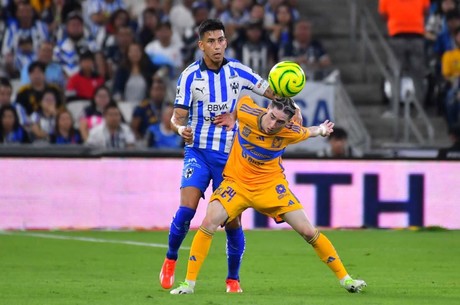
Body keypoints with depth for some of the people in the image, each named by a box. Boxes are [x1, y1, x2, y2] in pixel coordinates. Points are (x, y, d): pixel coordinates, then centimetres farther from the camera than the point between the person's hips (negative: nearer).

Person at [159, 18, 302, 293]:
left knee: (232, 221, -2)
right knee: (186, 208, -20)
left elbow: (271, 92, 10)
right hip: (198, 151, -1)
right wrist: (181, 128, -27)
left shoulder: (238, 71, 0)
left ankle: (233, 278, 15)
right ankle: (171, 260, 4)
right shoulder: (190, 76, -4)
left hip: (230, 154, 1)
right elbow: (178, 116, -5)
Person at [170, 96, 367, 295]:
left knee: (308, 231, -3)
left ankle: (344, 278, 14)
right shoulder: (247, 114, -20)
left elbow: (307, 132, 8)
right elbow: (243, 98, 5)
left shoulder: (291, 133, -17)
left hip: (271, 185, 0)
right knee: (209, 223, -23)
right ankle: (189, 284, -14)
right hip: (237, 181, 0)